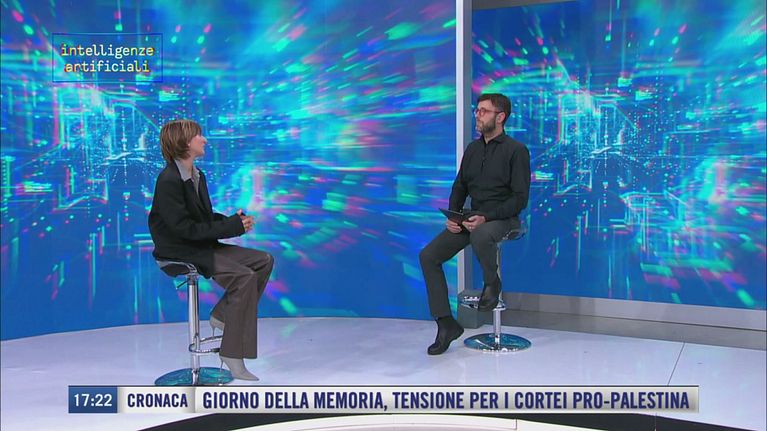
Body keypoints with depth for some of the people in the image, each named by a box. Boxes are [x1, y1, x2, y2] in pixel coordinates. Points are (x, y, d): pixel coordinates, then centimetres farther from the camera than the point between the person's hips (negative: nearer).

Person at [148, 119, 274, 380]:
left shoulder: (197, 176, 10)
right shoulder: (169, 181, -19)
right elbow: (185, 228, -23)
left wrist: (233, 220, -4)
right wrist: (232, 227, -20)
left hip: (202, 245, 9)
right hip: (180, 252, -9)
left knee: (264, 261, 0)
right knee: (244, 277, -25)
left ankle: (223, 314, 8)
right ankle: (233, 355, -17)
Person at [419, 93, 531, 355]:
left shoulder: (516, 151, -7)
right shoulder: (473, 149, 13)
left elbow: (520, 198, -11)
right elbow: (459, 187, 16)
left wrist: (486, 217, -23)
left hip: (502, 218, -6)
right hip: (471, 217, 6)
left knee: (480, 236, -42)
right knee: (428, 256, -12)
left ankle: (491, 282, -9)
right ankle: (446, 324, -6)